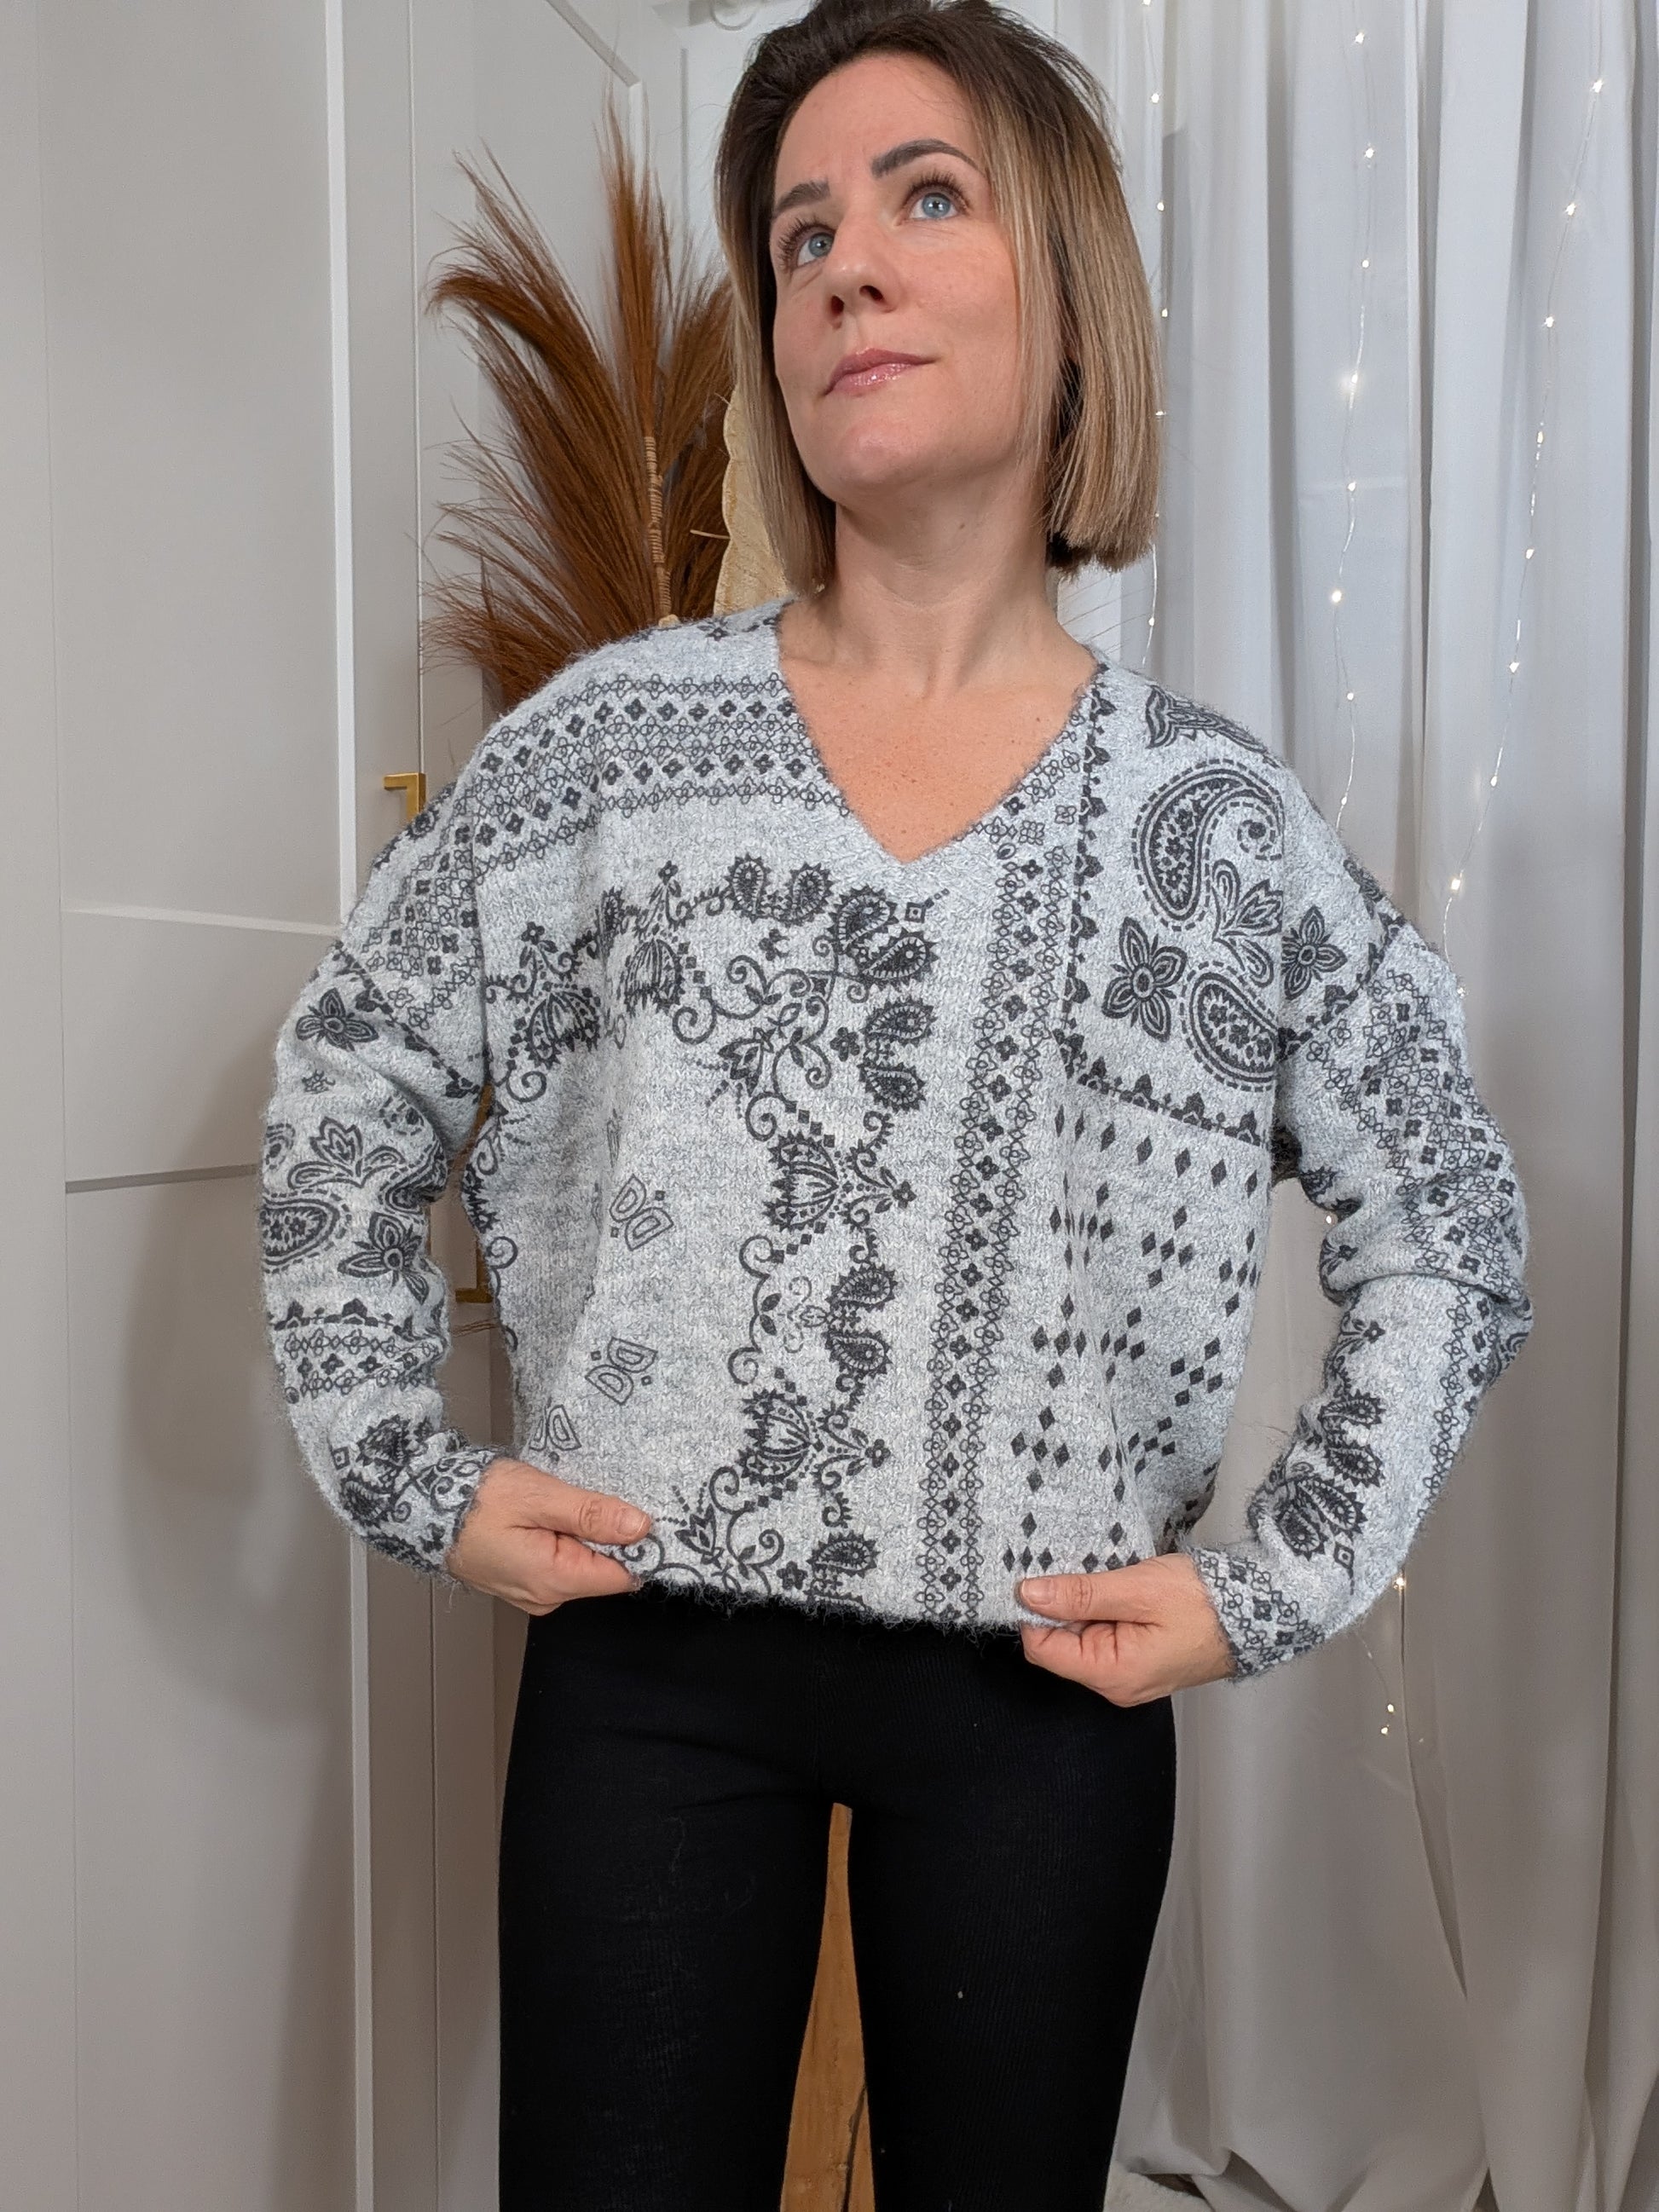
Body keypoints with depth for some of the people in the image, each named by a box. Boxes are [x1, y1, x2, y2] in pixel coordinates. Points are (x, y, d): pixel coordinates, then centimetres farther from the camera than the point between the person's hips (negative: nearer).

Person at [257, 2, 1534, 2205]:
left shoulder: (1220, 823, -4)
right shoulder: (615, 737, -4)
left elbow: (1453, 1228, 6)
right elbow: (347, 1090, 5)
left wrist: (1274, 1583, 0)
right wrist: (410, 1475, 0)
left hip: (1047, 1696, 1)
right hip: (647, 1675, 0)